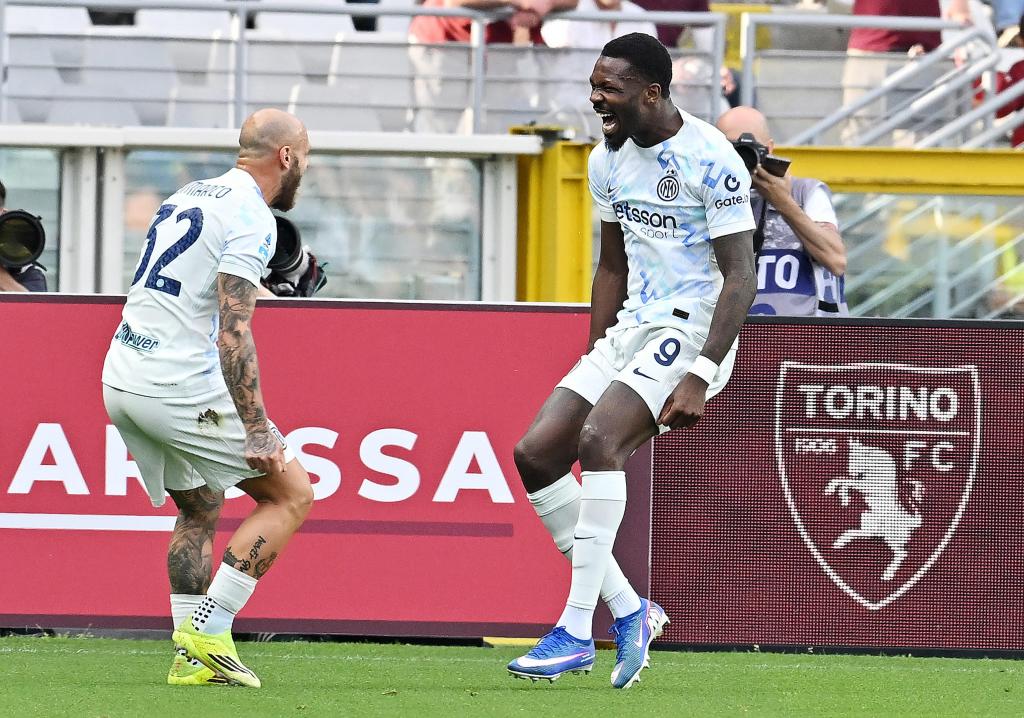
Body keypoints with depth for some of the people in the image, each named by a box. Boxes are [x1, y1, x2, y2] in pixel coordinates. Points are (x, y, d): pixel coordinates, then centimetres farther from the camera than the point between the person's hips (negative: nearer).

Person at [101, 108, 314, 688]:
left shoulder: (188, 198, 18)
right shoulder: (251, 219, -11)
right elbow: (233, 332, -20)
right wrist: (257, 430, -21)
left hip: (121, 378, 9)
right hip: (180, 387, -9)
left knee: (200, 510, 22)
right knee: (292, 493, 1)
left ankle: (190, 657, 13)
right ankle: (209, 634, -6)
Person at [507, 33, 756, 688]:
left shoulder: (710, 159, -16)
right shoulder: (610, 159, 9)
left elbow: (740, 275, -17)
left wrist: (702, 375, -24)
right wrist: (593, 358, 15)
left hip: (692, 327, -9)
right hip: (631, 327, 9)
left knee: (598, 438, -28)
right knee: (535, 455, -4)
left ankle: (577, 631, -24)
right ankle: (629, 611, 3)